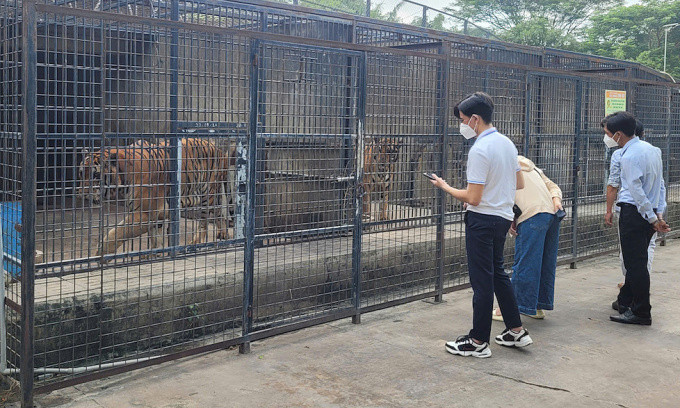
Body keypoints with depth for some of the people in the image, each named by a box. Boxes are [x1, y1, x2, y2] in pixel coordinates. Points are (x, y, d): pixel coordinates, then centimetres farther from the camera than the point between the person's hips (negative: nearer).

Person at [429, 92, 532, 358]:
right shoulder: (507, 143, 7)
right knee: (497, 273, 20)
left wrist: (444, 187, -8)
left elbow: (473, 198, -21)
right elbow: (519, 184, 15)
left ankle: (478, 342, 11)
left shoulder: (480, 149, -20)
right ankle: (516, 331, 26)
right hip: (503, 216, 9)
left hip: (482, 219, -9)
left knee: (482, 281, 0)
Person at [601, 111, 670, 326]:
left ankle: (641, 313, 2)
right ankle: (625, 302, 28)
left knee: (635, 264, -3)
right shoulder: (651, 149, 13)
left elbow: (637, 192, -19)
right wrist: (658, 214, 14)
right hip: (650, 211, 10)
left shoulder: (629, 157, -17)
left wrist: (653, 219, -14)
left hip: (633, 212, -10)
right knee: (637, 262, 16)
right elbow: (659, 183, 14)